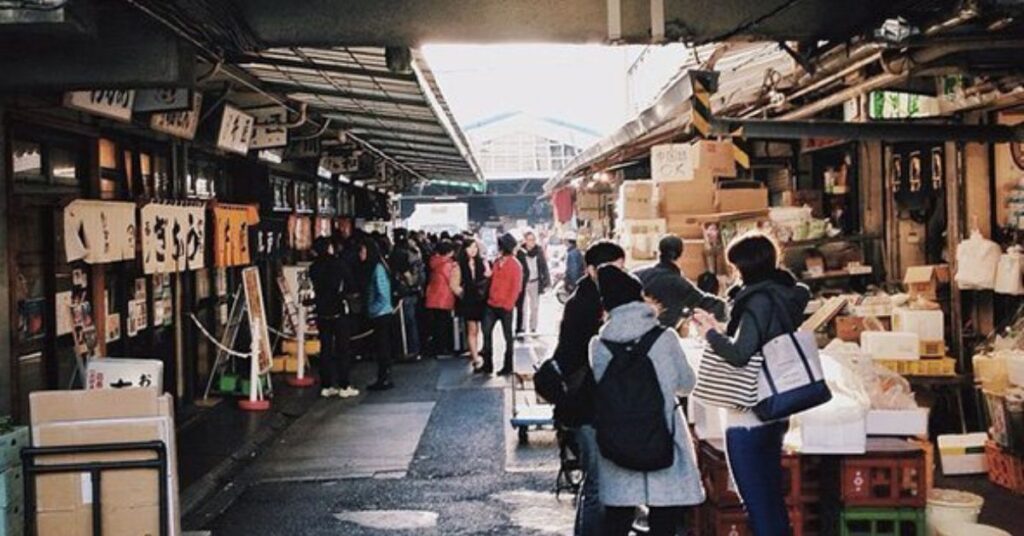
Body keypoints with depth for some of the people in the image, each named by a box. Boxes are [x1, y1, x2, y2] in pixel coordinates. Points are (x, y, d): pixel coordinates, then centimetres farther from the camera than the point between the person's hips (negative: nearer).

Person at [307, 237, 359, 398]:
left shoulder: (313, 268, 2)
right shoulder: (338, 264, -9)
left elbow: (315, 288, 9)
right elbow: (351, 283, -4)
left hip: (321, 312, 4)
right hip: (338, 312, -4)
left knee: (325, 349, 9)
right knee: (342, 349, 2)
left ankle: (326, 386, 10)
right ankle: (344, 386, 3)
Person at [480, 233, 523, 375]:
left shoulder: (515, 265, -10)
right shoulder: (497, 262, 9)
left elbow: (516, 287, -13)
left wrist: (508, 305, -15)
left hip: (505, 306, -7)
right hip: (492, 304, 7)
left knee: (507, 335, 5)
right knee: (486, 332, 6)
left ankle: (508, 366, 15)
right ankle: (487, 365, 14)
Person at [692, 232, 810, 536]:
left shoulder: (759, 300, -18)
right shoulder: (785, 297, 9)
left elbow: (739, 354, -27)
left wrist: (710, 332, -12)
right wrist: (719, 330, 11)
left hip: (747, 416, -9)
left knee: (757, 503, -1)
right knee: (773, 499, 17)